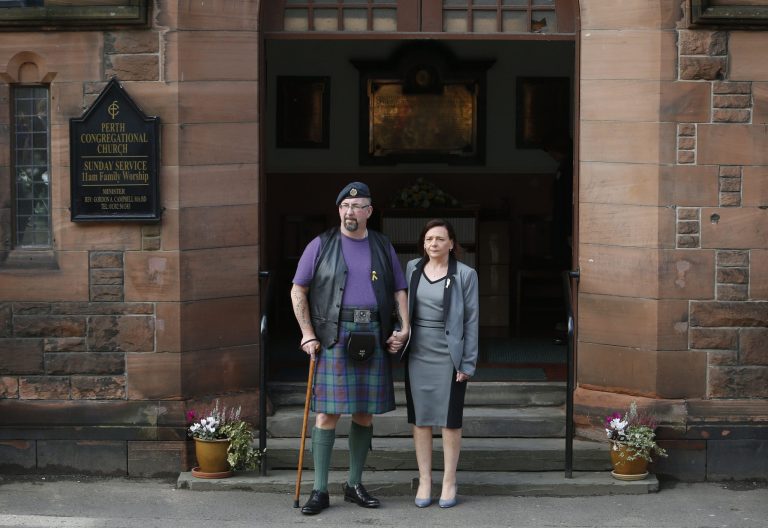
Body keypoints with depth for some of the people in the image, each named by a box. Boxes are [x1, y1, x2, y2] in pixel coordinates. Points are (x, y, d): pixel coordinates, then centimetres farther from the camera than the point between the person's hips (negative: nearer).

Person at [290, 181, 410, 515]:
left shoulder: (383, 247, 13)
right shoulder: (321, 245, 4)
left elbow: (399, 291, 16)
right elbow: (298, 291, 5)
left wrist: (403, 328, 0)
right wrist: (307, 334, -4)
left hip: (374, 337, 3)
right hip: (334, 337, -3)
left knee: (365, 412, 8)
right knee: (328, 412, -6)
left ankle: (354, 485, 20)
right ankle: (320, 490, 1)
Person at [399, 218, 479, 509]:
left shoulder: (465, 275, -4)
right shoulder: (412, 269, 5)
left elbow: (471, 320, -4)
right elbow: (403, 308, 11)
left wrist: (468, 363, -7)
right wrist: (400, 342, 4)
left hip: (448, 355, -3)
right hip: (417, 354, 3)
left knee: (450, 419, 3)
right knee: (420, 418, 7)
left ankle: (449, 481, 14)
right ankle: (425, 479, 17)